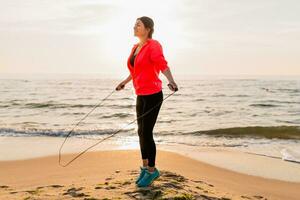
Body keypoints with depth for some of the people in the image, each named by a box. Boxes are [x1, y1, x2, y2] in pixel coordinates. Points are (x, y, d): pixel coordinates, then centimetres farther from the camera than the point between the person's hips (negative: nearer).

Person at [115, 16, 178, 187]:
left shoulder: (153, 45, -12)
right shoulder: (135, 48, 12)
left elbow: (163, 65, -27)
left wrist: (171, 81, -45)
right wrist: (124, 82, 39)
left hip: (153, 95, -8)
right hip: (141, 95, 8)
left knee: (146, 133, -6)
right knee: (141, 132, 13)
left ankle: (152, 170, 11)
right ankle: (145, 167, 27)